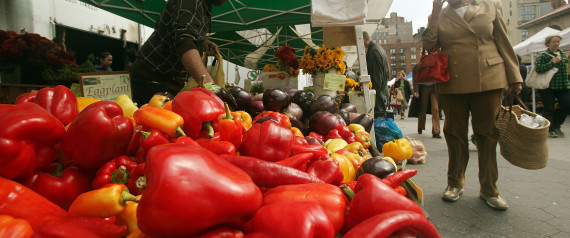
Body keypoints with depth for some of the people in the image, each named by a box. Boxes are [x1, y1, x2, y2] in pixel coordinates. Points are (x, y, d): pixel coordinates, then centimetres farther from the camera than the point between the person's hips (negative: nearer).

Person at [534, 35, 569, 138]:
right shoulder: (543, 56, -7)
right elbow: (538, 68, -21)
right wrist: (552, 62, -22)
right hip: (548, 86, -6)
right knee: (549, 108, -1)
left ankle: (556, 126, 17)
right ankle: (548, 129, 10)